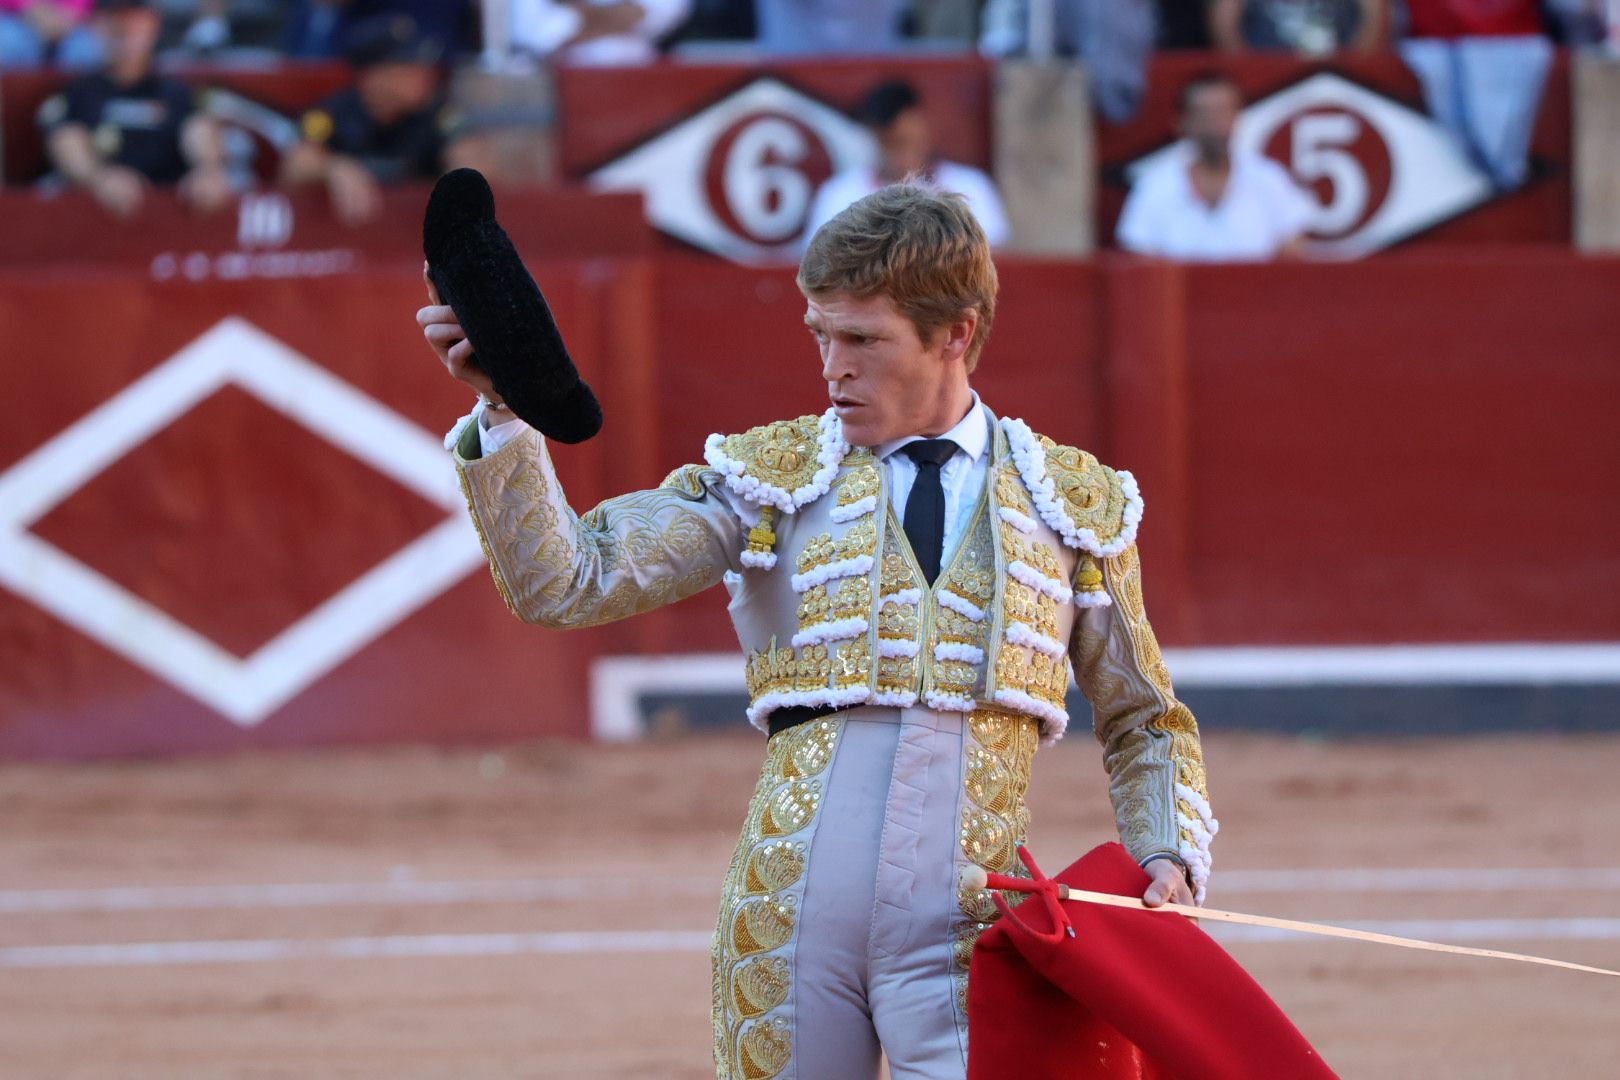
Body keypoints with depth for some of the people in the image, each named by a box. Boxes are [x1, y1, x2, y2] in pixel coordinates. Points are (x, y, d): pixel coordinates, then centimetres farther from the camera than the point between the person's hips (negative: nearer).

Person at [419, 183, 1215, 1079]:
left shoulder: (1074, 501, 11)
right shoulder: (770, 478, 9)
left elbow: (1142, 726, 21)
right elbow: (564, 583, -2)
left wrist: (1172, 858, 2)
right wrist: (507, 406, -14)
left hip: (969, 935, -1)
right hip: (789, 918, 1)